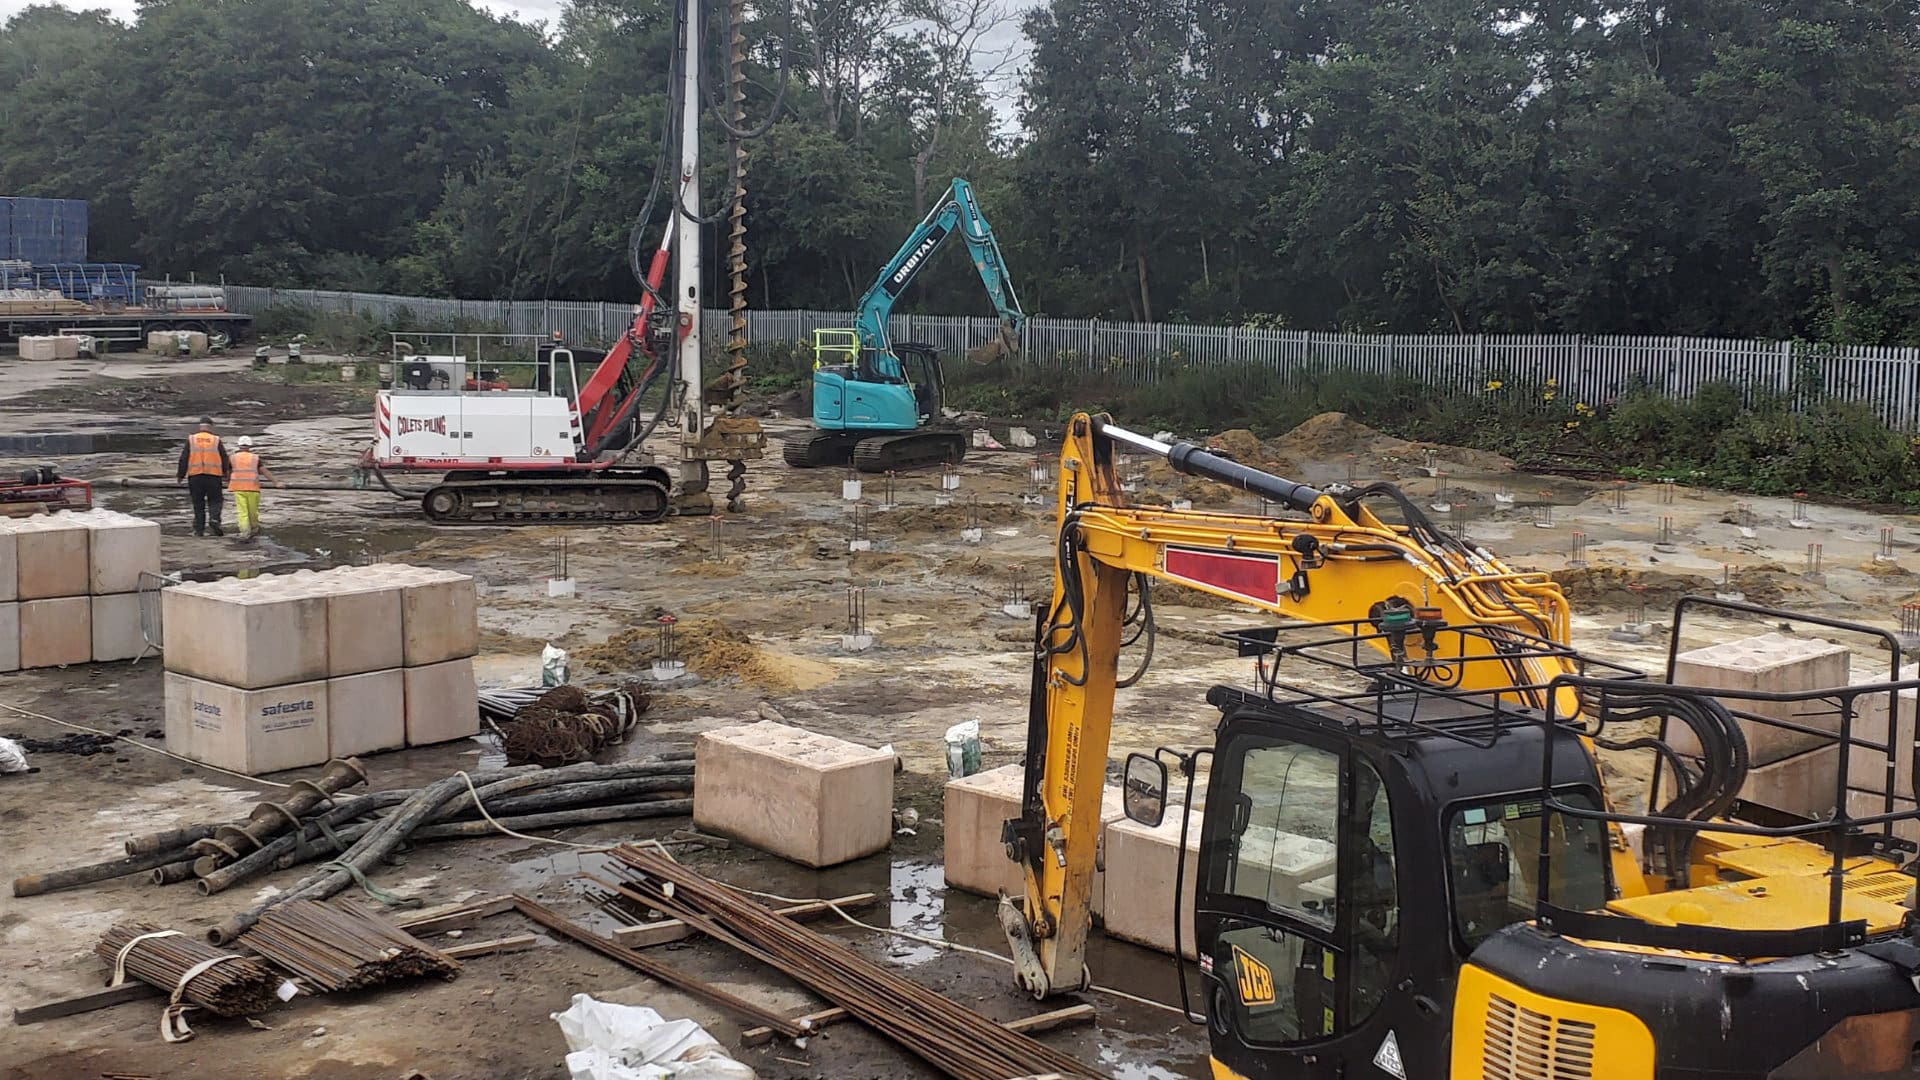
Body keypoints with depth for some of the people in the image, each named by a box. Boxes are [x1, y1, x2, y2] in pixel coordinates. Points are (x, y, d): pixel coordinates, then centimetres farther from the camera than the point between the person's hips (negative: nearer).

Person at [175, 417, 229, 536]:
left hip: (195, 476, 1)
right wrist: (225, 473, 20)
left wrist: (180, 475, 11)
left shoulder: (191, 440, 4)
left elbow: (184, 459, 4)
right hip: (214, 475, -1)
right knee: (214, 501, 8)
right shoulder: (216, 440, 3)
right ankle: (214, 519, -18)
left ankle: (199, 529, 7)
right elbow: (224, 459, 6)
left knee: (198, 504, 8)